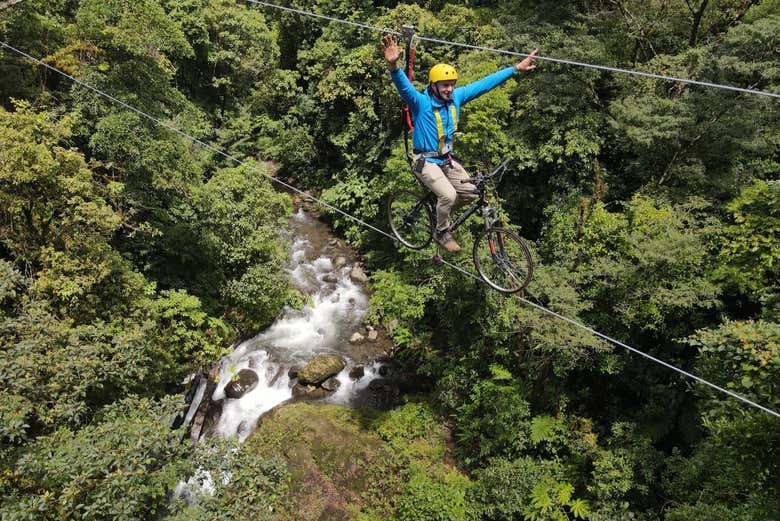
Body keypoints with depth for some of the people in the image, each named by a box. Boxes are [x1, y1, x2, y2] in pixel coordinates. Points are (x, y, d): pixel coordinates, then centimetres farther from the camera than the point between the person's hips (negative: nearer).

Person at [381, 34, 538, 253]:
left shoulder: (456, 97, -3)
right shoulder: (421, 103, -19)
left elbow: (484, 84, 1)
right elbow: (404, 86, -38)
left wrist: (515, 68, 1)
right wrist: (394, 66, -59)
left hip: (447, 160, 6)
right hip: (426, 161, -6)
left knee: (470, 192, -6)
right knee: (448, 195, -26)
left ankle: (441, 209, 22)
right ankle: (442, 232, 1)